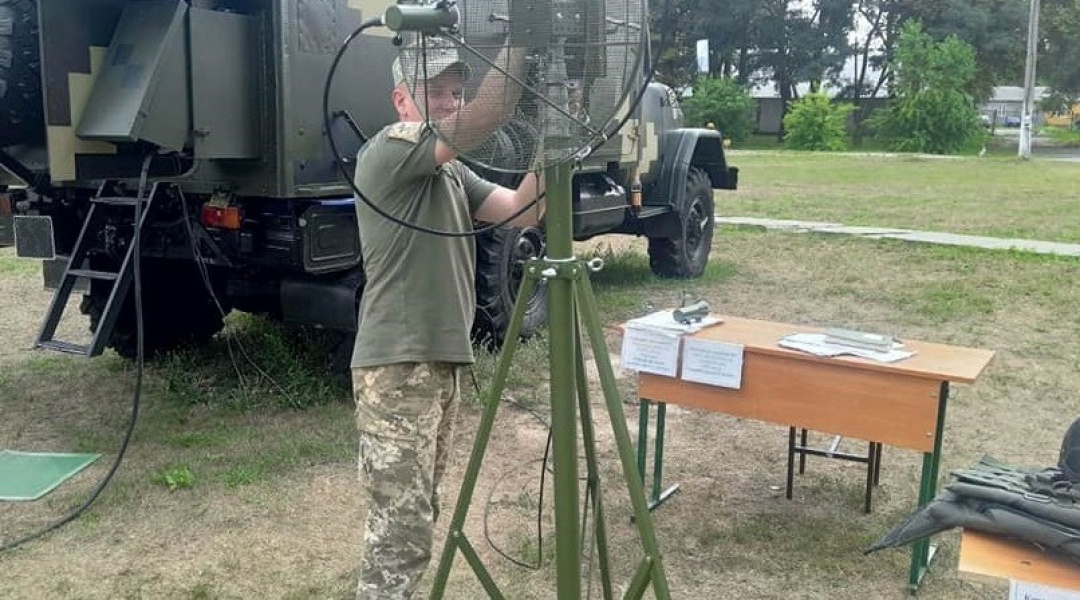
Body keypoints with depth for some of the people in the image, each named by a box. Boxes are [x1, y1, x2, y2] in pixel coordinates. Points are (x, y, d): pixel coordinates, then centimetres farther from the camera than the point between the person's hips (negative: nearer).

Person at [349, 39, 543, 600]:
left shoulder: (454, 172, 18)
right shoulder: (390, 150, -9)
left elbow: (522, 211, 5)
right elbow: (486, 117, -21)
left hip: (440, 360, 9)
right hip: (397, 365, -9)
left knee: (418, 516, 17)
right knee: (400, 528, -9)